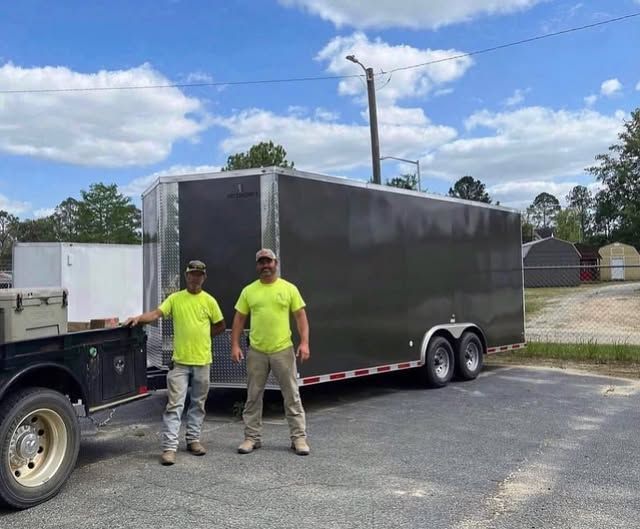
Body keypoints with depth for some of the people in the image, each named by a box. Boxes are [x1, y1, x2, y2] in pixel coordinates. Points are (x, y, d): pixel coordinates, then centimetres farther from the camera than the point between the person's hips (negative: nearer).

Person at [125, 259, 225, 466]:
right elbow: (156, 313, -12)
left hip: (202, 360, 2)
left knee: (198, 403, 13)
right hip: (180, 360, -1)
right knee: (174, 405, -4)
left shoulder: (209, 301, 2)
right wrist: (139, 318, -30)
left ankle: (193, 439, 27)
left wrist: (201, 336, 3)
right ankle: (169, 447, -1)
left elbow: (220, 326, 9)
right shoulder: (175, 298, 1)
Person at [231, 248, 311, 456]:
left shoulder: (289, 288, 0)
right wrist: (235, 345, -3)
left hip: (283, 350, -1)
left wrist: (304, 342, -11)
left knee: (292, 396, 5)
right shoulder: (248, 291, 4)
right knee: (253, 397, 9)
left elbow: (301, 316, -1)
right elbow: (239, 319, 6)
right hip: (256, 352, 2)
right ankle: (252, 437, 22)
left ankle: (299, 437, 15)